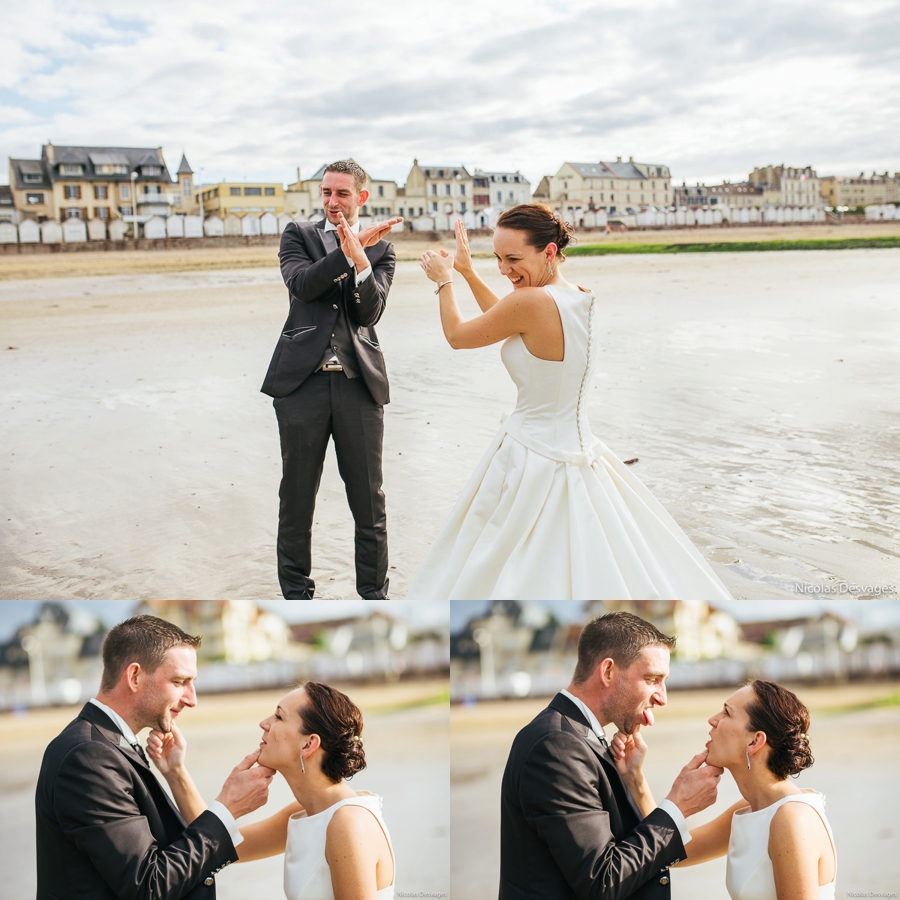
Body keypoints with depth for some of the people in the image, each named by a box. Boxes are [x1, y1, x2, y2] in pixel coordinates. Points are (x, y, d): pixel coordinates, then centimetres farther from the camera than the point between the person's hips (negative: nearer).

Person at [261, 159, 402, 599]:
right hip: (303, 381, 0)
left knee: (369, 500, 6)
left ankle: (374, 592, 21)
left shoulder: (380, 249, 9)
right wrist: (350, 247, -16)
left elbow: (371, 313, -4)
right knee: (297, 495, 9)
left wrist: (359, 257, -18)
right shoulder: (298, 235, 10)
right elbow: (300, 284, -10)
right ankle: (296, 590, 25)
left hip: (359, 384, 0)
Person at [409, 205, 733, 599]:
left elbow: (457, 335, -6)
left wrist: (445, 280, 11)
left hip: (533, 460, -8)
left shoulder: (531, 301, -22)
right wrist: (467, 272, 26)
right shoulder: (581, 297, 3)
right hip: (576, 447, 8)